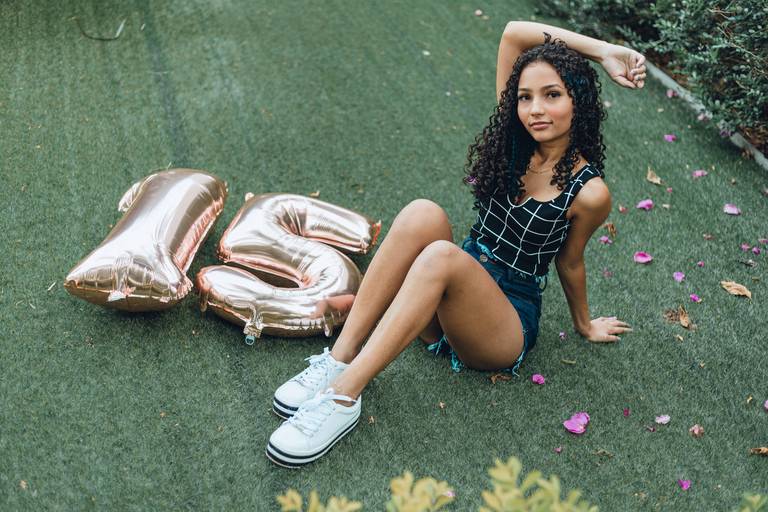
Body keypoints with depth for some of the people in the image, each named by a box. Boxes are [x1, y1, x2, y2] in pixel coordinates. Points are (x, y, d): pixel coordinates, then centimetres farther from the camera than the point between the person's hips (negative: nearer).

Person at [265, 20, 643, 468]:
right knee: (422, 215, -29)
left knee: (440, 255, -36)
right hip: (451, 299, 4)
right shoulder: (515, 141, 1)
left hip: (509, 322, -4)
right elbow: (514, 33, -2)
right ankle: (339, 359, -30)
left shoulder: (588, 191, -12)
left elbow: (569, 262, 7)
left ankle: (343, 396, -37)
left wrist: (585, 325, 21)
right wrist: (600, 50, -2)